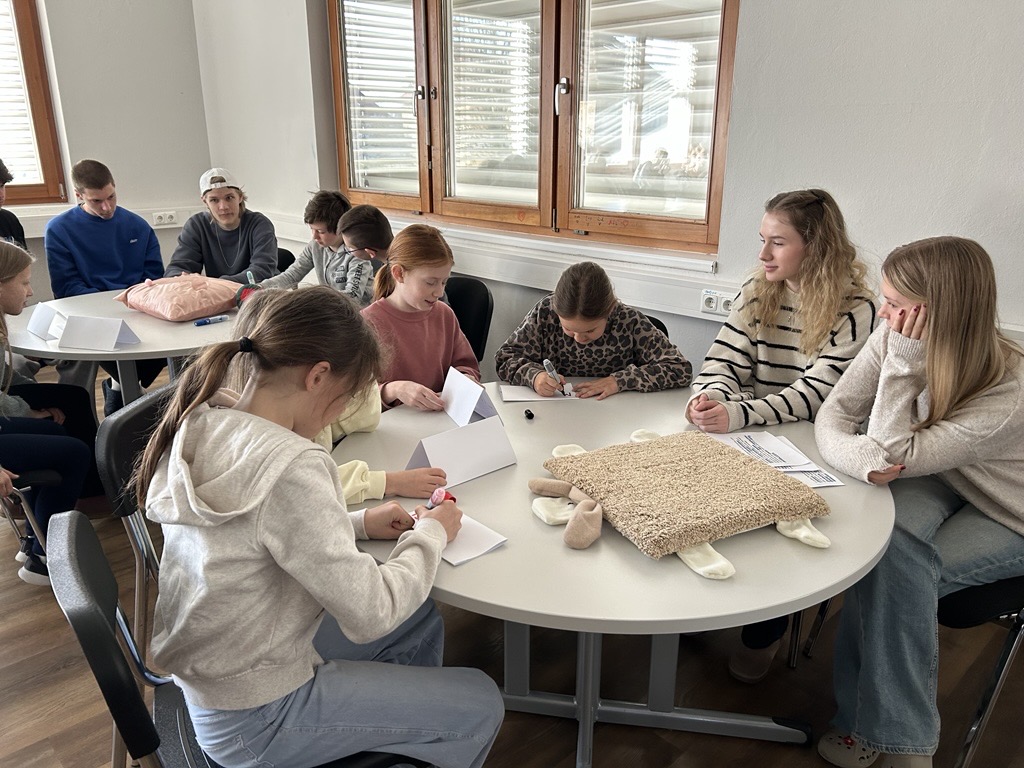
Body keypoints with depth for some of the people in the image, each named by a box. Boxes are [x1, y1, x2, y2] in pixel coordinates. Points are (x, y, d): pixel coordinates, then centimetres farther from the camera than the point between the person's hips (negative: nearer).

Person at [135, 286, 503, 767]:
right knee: (481, 707, 5)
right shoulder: (288, 468, -33)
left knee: (420, 621, 22)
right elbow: (370, 614, -26)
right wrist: (429, 535, -10)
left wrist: (357, 523, 1)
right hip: (252, 719, -8)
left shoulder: (202, 427, -7)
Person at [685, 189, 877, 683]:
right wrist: (710, 397, -24)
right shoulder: (756, 293, 6)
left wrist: (737, 415, -33)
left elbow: (813, 394, -18)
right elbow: (723, 361, 0)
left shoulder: (854, 310, -9)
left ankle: (765, 632, 2)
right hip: (748, 437, 4)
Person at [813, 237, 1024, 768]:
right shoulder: (896, 340, -21)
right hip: (938, 483, 4)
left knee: (898, 573, -28)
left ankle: (877, 722, -4)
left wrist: (903, 363, -39)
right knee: (890, 548, -28)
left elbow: (894, 456, -34)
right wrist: (865, 461, -41)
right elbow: (833, 417, -19)